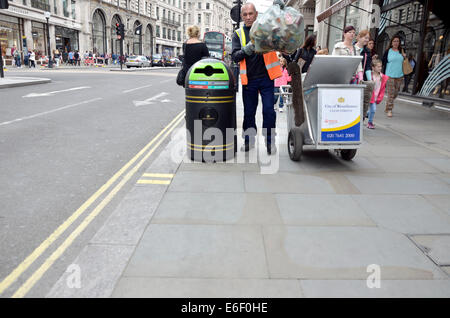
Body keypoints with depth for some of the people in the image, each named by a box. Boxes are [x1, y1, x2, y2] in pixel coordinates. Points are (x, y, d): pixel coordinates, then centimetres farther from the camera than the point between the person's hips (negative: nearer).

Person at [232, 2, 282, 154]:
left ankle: (270, 141, 12)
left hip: (266, 78, -1)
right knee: (249, 112, 10)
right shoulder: (238, 34, 7)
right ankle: (249, 139, 25)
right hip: (248, 79, 1)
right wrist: (246, 50, -21)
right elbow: (234, 56, -1)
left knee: (269, 111, -2)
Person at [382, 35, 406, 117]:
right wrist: (383, 74, -7)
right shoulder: (388, 51, 1)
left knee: (396, 93, 10)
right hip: (390, 75, -4)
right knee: (391, 93, -9)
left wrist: (405, 57, 1)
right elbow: (383, 62, 0)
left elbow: (404, 63, 21)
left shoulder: (401, 52, 12)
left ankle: (387, 107, 27)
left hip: (399, 76, 4)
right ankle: (389, 110, -4)